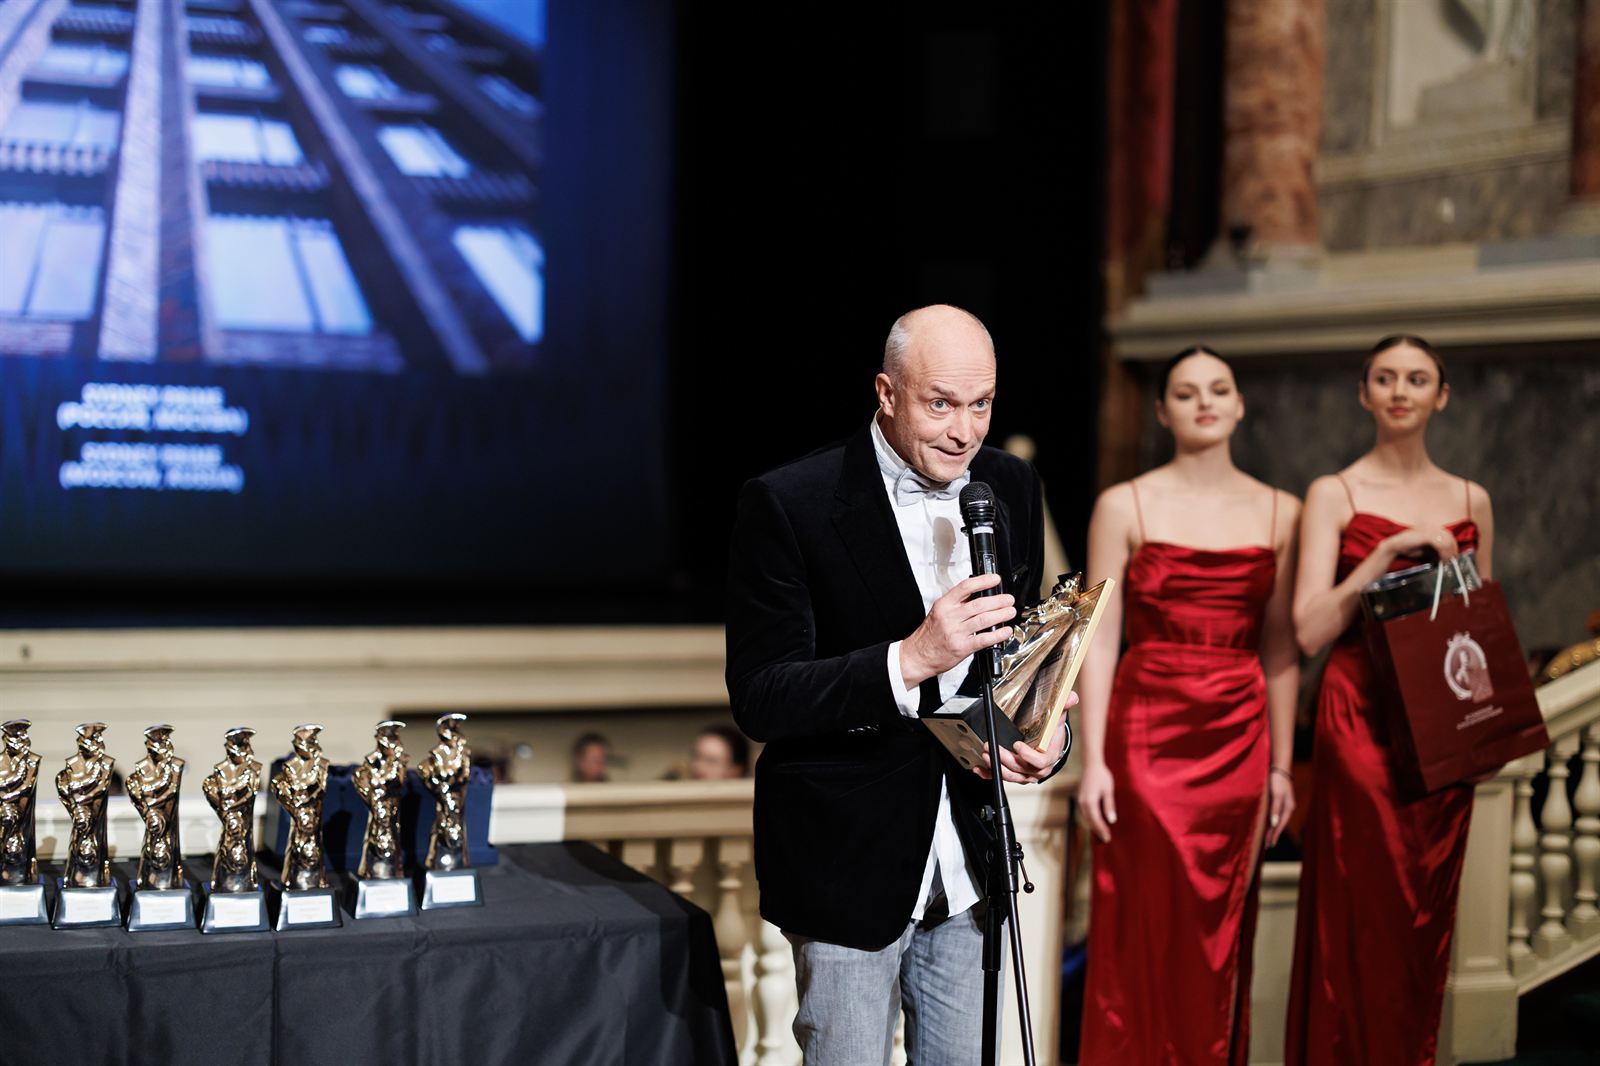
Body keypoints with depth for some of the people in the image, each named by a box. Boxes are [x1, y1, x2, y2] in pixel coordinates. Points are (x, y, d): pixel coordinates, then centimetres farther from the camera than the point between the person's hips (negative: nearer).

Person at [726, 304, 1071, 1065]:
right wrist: (909, 661, -32)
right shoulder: (789, 505, -17)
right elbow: (758, 699, -19)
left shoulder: (1012, 488, 1)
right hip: (846, 858, -5)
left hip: (967, 856, 5)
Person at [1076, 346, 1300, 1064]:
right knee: (1145, 931, 0)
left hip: (1238, 740, 3)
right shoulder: (1125, 506, 0)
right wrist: (1093, 760, -9)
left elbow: (1280, 648, 8)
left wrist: (1281, 764, 5)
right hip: (1146, 735, -2)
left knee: (1220, 933, 7)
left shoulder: (1279, 513, 8)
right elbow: (1099, 639, -3)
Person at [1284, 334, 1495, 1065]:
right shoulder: (1334, 495, -1)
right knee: (1364, 913, -4)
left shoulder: (1470, 502, 11)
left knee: (1426, 915, 7)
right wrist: (1388, 550, -17)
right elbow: (1310, 630, -10)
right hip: (1360, 720, -4)